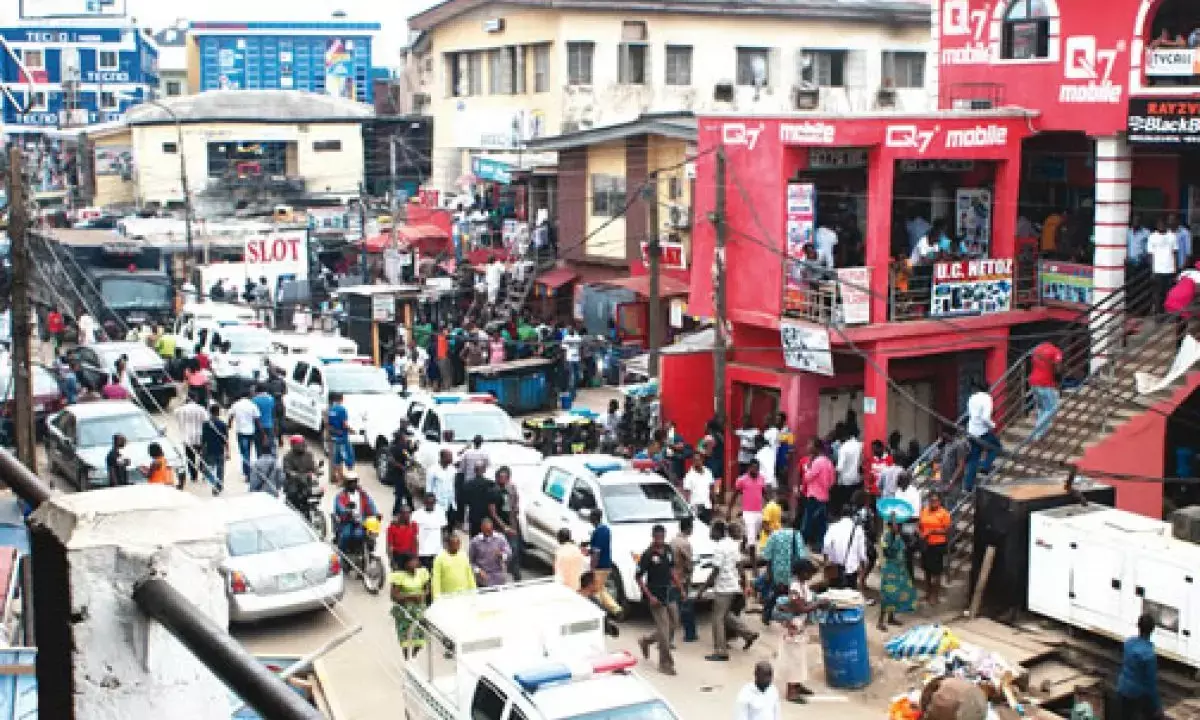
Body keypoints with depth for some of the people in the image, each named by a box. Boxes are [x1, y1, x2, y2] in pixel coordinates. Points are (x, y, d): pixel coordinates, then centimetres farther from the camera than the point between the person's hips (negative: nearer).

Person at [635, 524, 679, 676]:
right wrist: (650, 596, -18)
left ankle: (645, 640, 36)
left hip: (668, 594, 7)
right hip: (656, 597, -7)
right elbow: (639, 577, -12)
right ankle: (665, 663, 8)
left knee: (670, 626, 12)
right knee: (664, 630, -5)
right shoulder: (648, 555, -14)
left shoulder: (668, 550, 4)